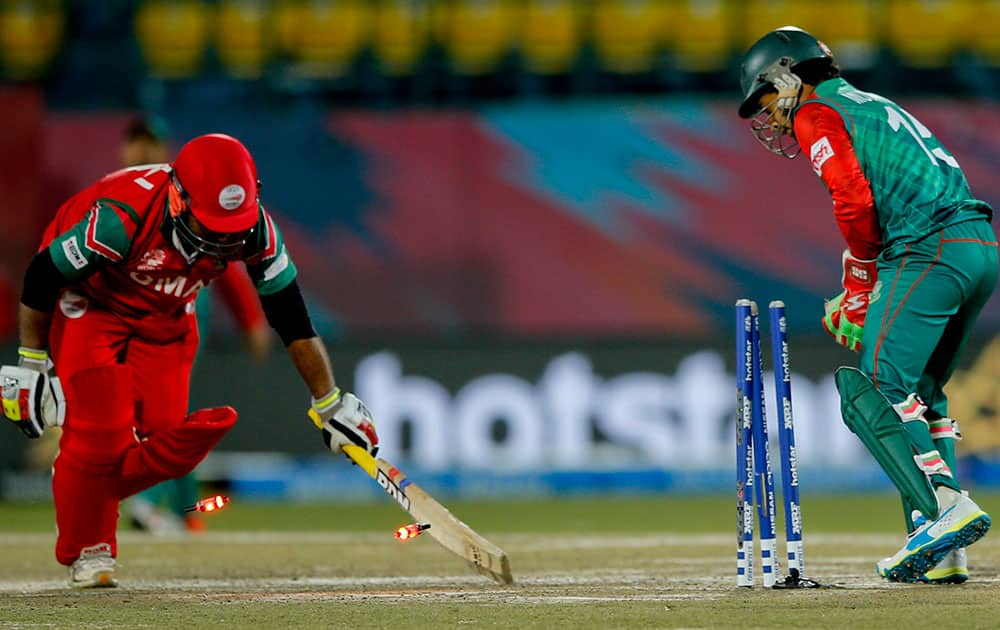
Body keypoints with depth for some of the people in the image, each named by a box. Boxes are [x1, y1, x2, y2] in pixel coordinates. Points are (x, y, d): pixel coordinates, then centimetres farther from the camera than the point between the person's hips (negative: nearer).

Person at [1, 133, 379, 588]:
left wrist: (330, 403, -9)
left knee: (168, 442, -9)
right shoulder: (121, 214, -39)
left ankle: (80, 491, 15)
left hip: (166, 317, 4)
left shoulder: (255, 229, -25)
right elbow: (40, 278, -24)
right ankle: (86, 550, 5)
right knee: (101, 432, -16)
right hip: (88, 305, -4)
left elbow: (290, 316, -12)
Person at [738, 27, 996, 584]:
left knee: (872, 395, -11)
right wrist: (860, 295, 20)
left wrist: (860, 284, 3)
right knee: (919, 394, 14)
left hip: (930, 253, -9)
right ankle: (942, 553, 7)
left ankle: (946, 505, -26)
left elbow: (855, 203, -11)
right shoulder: (871, 107, 32)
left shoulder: (817, 114, 3)